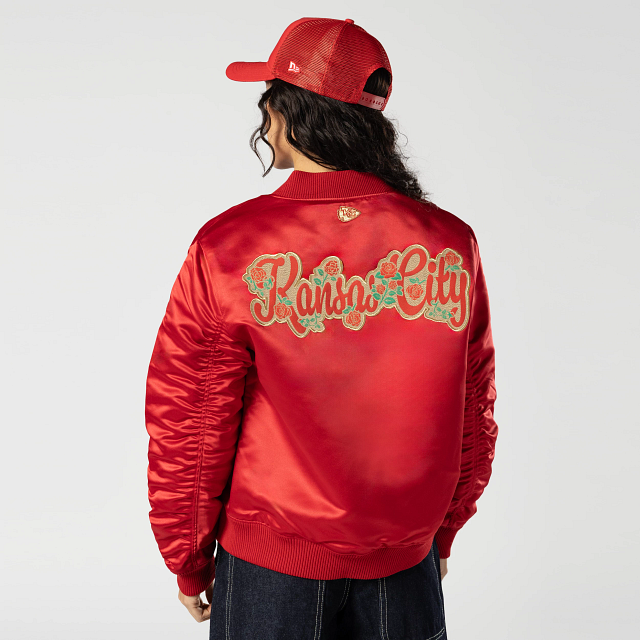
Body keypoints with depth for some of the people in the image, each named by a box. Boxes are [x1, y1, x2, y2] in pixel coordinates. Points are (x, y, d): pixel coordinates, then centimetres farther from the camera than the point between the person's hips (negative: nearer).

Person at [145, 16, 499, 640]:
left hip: (271, 564, -2)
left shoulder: (227, 248, -17)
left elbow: (188, 425, -10)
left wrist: (188, 561, 5)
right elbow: (473, 418, 0)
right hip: (406, 563, 3)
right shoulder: (452, 243, -9)